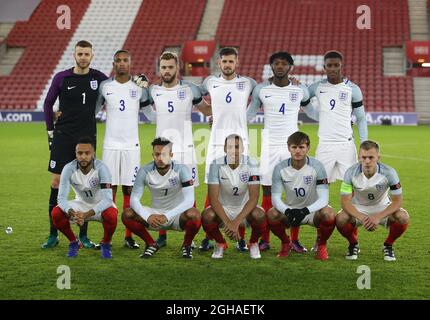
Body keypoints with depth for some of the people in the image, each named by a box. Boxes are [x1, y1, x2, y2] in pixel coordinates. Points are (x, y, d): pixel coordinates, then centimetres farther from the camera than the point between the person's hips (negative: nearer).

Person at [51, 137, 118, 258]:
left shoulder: (101, 168, -28)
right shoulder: (69, 169, -21)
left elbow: (107, 199, -34)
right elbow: (61, 197, -24)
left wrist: (87, 214, -48)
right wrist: (72, 213, -45)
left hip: (101, 204, -2)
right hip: (81, 204, 2)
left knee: (111, 215, -36)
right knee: (56, 213, -24)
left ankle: (105, 244, -4)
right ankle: (73, 242, 3)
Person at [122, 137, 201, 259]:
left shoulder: (181, 170, -18)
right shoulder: (145, 171, -11)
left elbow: (189, 200, -25)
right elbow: (134, 199, -13)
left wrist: (167, 216, -36)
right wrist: (148, 217, -32)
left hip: (177, 215, -2)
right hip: (155, 214, 3)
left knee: (194, 214, -36)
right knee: (127, 214, -20)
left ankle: (187, 245, -3)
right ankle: (151, 244, 4)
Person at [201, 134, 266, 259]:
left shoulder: (251, 164, -18)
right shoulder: (216, 165, -17)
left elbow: (254, 197, -23)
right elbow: (213, 198, -20)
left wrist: (236, 222, -35)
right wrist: (228, 223, -35)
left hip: (245, 207, 0)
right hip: (223, 208, 0)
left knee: (259, 216, -33)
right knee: (207, 216, -31)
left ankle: (253, 243, 2)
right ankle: (220, 243, 2)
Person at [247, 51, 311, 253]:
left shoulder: (300, 90, 3)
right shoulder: (261, 89, 3)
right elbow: (249, 114, 13)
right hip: (269, 146, 0)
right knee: (268, 193, 0)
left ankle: (294, 240, 5)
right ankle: (265, 239, 7)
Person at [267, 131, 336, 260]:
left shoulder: (316, 166, -17)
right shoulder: (280, 168, -12)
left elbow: (323, 199, -21)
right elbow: (275, 198, -14)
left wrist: (306, 211, -38)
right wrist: (287, 211, -35)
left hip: (313, 211, -1)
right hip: (290, 210, 2)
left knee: (328, 215, -34)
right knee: (271, 215, -28)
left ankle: (322, 245, -1)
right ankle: (285, 243, 4)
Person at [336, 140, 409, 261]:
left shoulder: (389, 173, -24)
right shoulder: (351, 173, -24)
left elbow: (397, 201, -21)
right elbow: (345, 201, -24)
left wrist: (378, 217, -37)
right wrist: (361, 218, -41)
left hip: (382, 207, 0)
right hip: (357, 208, 0)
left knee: (403, 217, -29)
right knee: (340, 219, -31)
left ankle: (388, 245, 2)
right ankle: (353, 244, 2)